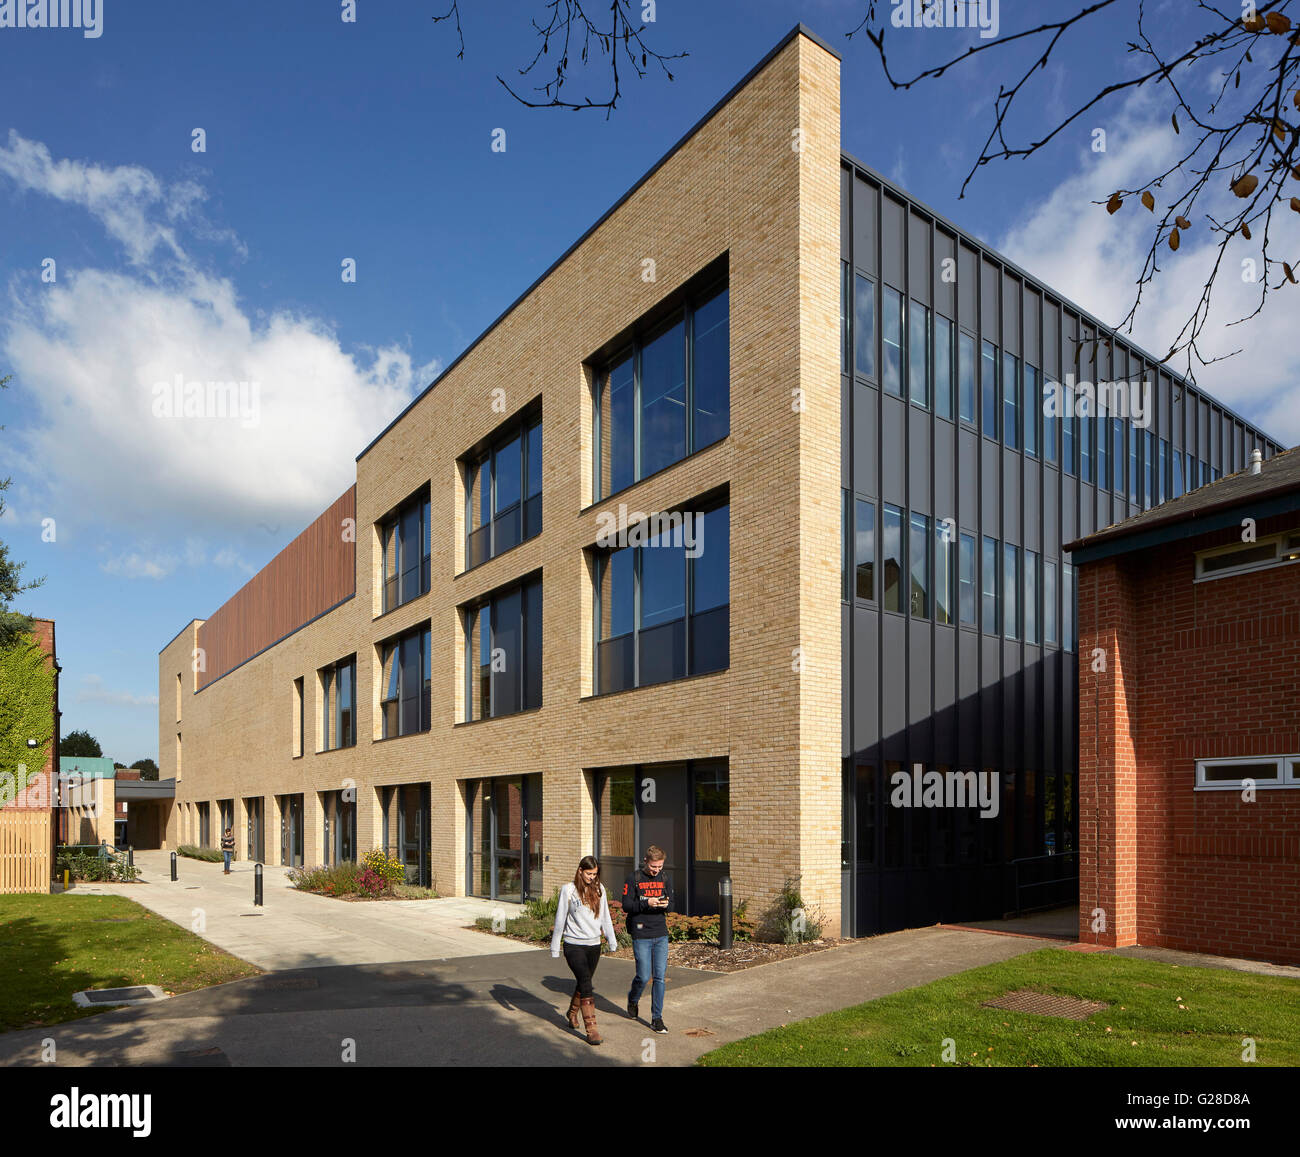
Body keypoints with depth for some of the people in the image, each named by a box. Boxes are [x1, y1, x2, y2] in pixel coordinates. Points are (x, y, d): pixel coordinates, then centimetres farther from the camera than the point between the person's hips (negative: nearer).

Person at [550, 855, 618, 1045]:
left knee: (583, 983, 14)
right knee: (586, 985, -11)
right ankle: (591, 1029, -9)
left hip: (594, 944, 4)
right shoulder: (569, 890, -7)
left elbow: (605, 917, 13)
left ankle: (573, 1012, 40)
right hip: (574, 945, -4)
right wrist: (555, 947, 1)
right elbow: (560, 919, -2)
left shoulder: (599, 889, 4)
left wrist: (612, 941, 15)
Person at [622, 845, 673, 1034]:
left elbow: (671, 904, 12)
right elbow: (626, 906, -9)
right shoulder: (633, 880, -6)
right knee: (644, 976, -1)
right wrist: (647, 903, -23)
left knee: (660, 977, 2)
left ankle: (657, 1018, 12)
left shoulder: (665, 880, 7)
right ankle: (633, 999, 31)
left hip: (661, 935, 4)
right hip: (641, 935, -4)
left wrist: (665, 904, -12)